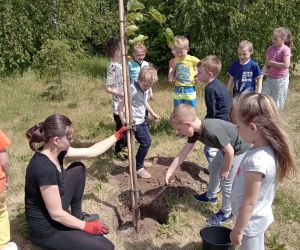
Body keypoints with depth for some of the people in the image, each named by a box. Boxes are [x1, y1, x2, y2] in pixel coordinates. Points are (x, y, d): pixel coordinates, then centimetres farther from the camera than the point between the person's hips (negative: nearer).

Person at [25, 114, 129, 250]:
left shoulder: (54, 151, -7)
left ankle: (77, 215, 23)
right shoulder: (45, 168, -33)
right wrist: (86, 226, -13)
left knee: (78, 169, 13)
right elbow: (57, 214, -26)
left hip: (54, 213, 9)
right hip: (46, 229, -9)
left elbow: (91, 151, 4)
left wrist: (117, 135, 6)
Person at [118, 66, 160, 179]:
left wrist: (153, 113, 28)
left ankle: (140, 161, 41)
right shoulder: (133, 90, -26)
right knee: (146, 142, -8)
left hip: (142, 120, 9)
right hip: (134, 122, -9)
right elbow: (120, 106, -26)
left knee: (147, 140, 19)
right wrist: (124, 121, -30)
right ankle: (138, 167, 8)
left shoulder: (146, 89, 0)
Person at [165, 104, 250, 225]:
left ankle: (226, 213, 23)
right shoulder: (195, 130, -12)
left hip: (238, 151, -9)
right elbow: (184, 152, -4)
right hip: (226, 148, 9)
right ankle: (211, 196, 48)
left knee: (226, 183, 0)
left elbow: (230, 151, -30)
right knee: (213, 169, 24)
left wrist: (225, 169, -14)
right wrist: (170, 171, -2)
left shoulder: (212, 131, -40)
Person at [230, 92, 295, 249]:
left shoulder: (256, 161, -36)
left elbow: (249, 202, -27)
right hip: (260, 216, 8)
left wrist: (238, 230, -15)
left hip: (250, 221, -8)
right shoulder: (270, 150, -9)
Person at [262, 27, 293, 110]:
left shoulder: (285, 49, -15)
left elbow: (286, 65, -25)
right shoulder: (270, 49, 3)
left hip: (281, 79, -6)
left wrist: (272, 62, -16)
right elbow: (266, 65, 4)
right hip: (270, 78, 6)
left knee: (277, 102, 6)